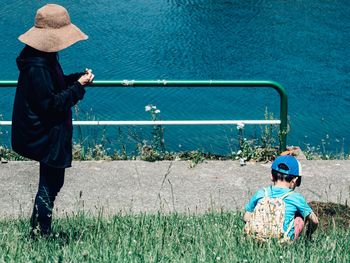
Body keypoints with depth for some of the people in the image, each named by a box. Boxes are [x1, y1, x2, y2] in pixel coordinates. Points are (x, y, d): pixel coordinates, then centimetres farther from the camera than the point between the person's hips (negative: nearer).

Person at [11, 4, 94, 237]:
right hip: (47, 136, -11)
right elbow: (51, 104, -26)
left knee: (51, 182, 19)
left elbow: (55, 85, 18)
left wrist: (78, 78, 3)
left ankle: (41, 231, 29)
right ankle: (40, 233, 12)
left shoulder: (45, 58, 6)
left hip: (47, 134, 11)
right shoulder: (37, 66, -26)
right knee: (50, 184, 1)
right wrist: (78, 87, -21)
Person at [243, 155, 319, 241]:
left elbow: (246, 218, 10)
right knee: (300, 216, 21)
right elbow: (314, 221, 7)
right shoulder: (295, 197, -5)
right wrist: (308, 235, 28)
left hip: (257, 238, 3)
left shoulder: (260, 194, 1)